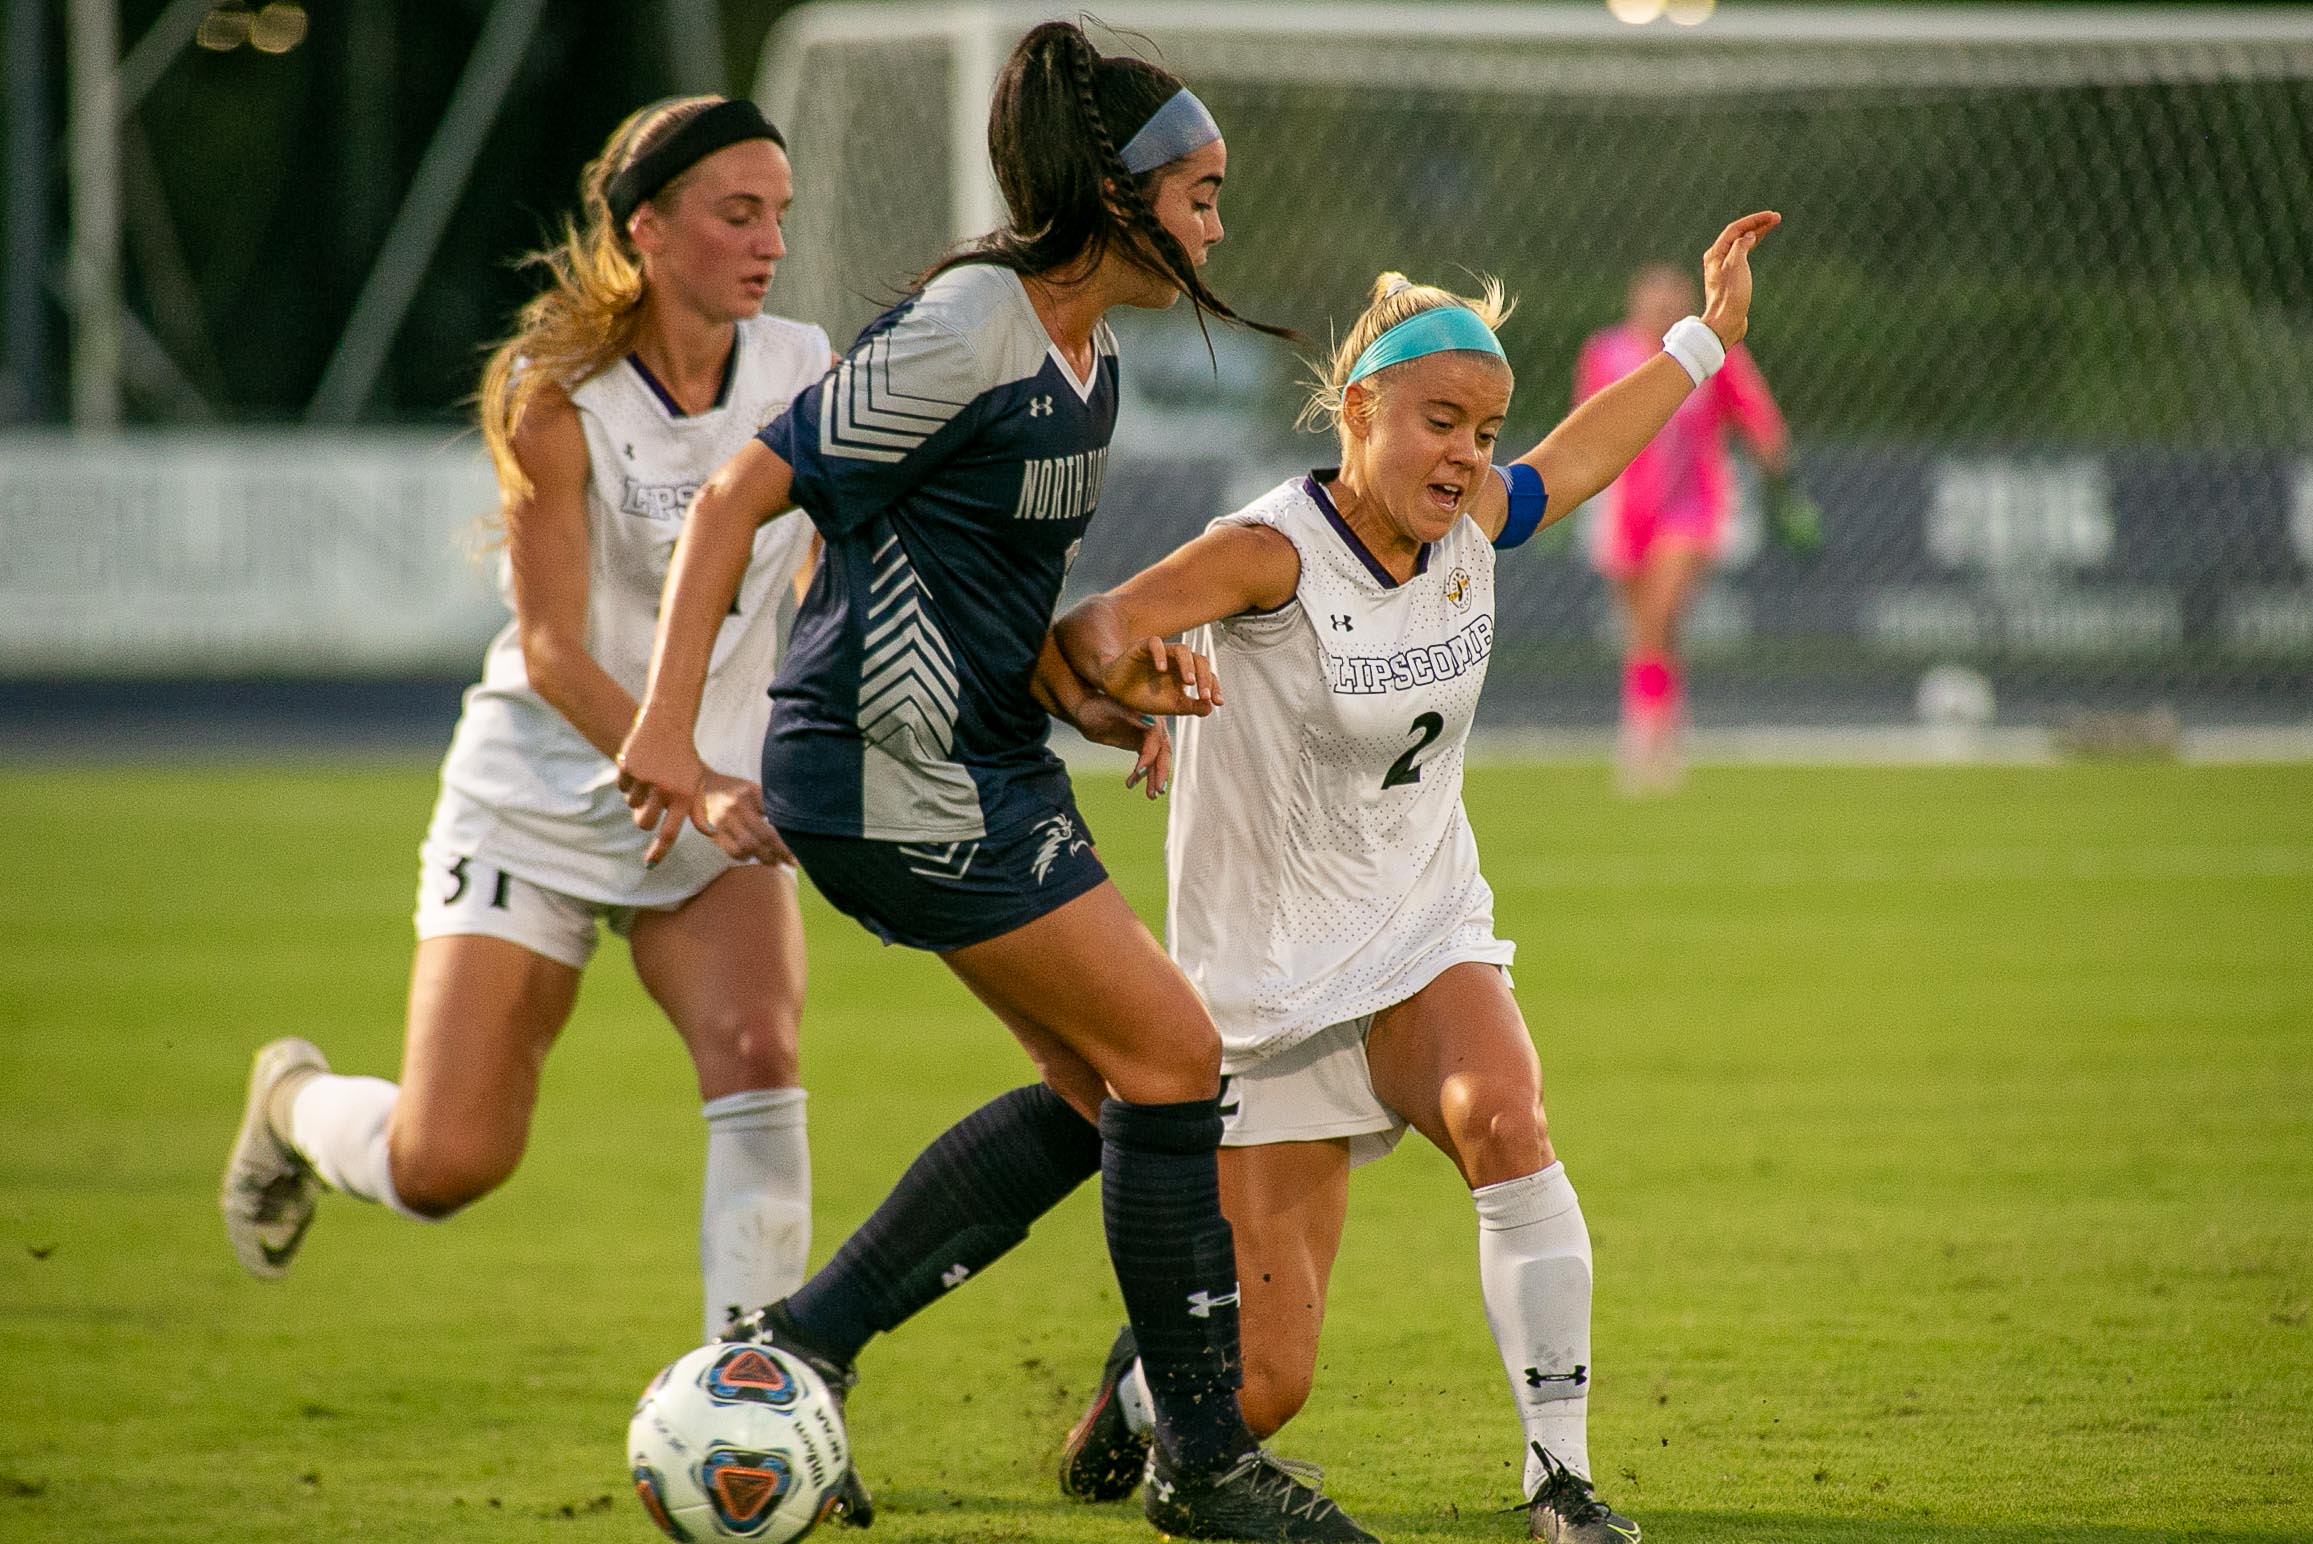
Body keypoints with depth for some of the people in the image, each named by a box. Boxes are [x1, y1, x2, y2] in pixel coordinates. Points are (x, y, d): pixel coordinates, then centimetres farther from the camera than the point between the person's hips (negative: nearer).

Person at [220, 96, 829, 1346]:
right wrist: (690, 785, -34)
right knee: (444, 1164, -5)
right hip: (540, 797, -3)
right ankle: (298, 1103, 30)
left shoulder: (801, 374, -4)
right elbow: (553, 650, -21)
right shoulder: (557, 398, -16)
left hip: (720, 807, 3)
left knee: (756, 1059, -25)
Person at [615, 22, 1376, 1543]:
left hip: (986, 761, 10)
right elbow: (740, 495, -18)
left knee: (1105, 1095, 10)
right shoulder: (965, 333, -18)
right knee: (1174, 1059, -7)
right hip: (894, 773, -10)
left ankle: (797, 1352, 14)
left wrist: (1090, 699, 7)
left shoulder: (1089, 358, 11)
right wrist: (667, 725, -21)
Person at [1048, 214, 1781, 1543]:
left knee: (1503, 1118, -32)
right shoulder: (1269, 554, -20)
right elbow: (1087, 632, -34)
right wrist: (1119, 657, -57)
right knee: (1267, 1386, -3)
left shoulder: (1471, 526, -1)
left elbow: (1575, 460, 22)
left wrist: (1705, 338, 29)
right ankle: (1152, 1377, 35)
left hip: (1427, 944, 4)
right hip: (1270, 988, -4)